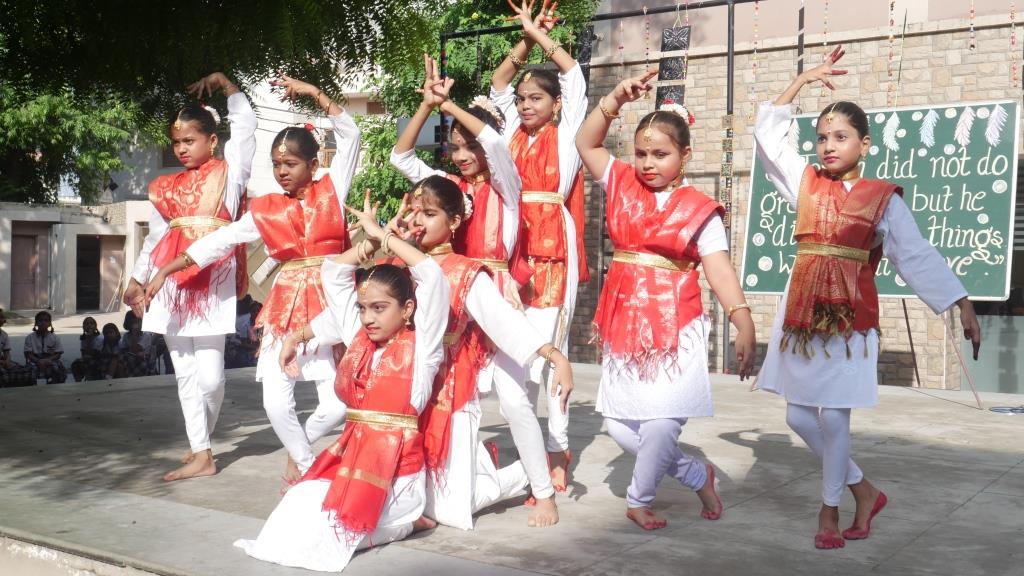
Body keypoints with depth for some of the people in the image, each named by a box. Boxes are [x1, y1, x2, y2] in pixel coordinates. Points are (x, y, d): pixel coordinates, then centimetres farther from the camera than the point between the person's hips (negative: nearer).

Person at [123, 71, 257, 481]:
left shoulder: (228, 171, 9)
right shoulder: (166, 187, 17)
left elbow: (245, 124, 6)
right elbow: (155, 237, 21)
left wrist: (226, 85, 8)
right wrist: (137, 279, 20)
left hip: (214, 277, -4)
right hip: (172, 281, 4)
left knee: (210, 374, -7)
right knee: (185, 372, 4)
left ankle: (200, 443, 15)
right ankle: (201, 454, 10)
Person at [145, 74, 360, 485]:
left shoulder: (331, 191, 5)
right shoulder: (266, 210, 8)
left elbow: (350, 134, 0)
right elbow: (219, 241, 7)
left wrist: (314, 93, -5)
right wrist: (166, 270, 3)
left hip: (329, 303, -1)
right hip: (285, 305, 2)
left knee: (338, 404, -6)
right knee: (276, 402, -8)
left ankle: (299, 448, 25)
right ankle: (306, 466, 17)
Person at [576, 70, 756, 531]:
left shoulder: (699, 210, -5)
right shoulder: (623, 187, 7)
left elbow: (718, 268, -11)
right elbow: (586, 143, 7)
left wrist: (743, 321, -24)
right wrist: (616, 99, -6)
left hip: (676, 328, -5)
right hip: (624, 324, 5)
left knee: (661, 422, -11)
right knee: (619, 426, 7)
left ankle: (639, 499, 17)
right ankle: (697, 475, 28)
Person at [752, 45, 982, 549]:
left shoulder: (884, 198, -1)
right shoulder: (805, 183, 7)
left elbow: (918, 256, -1)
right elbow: (766, 132, 7)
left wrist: (963, 305, -6)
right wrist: (803, 80, 4)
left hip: (850, 315, -4)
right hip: (802, 312, 4)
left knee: (833, 415, -5)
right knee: (799, 416, 6)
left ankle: (829, 509, 15)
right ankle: (864, 490, 25)